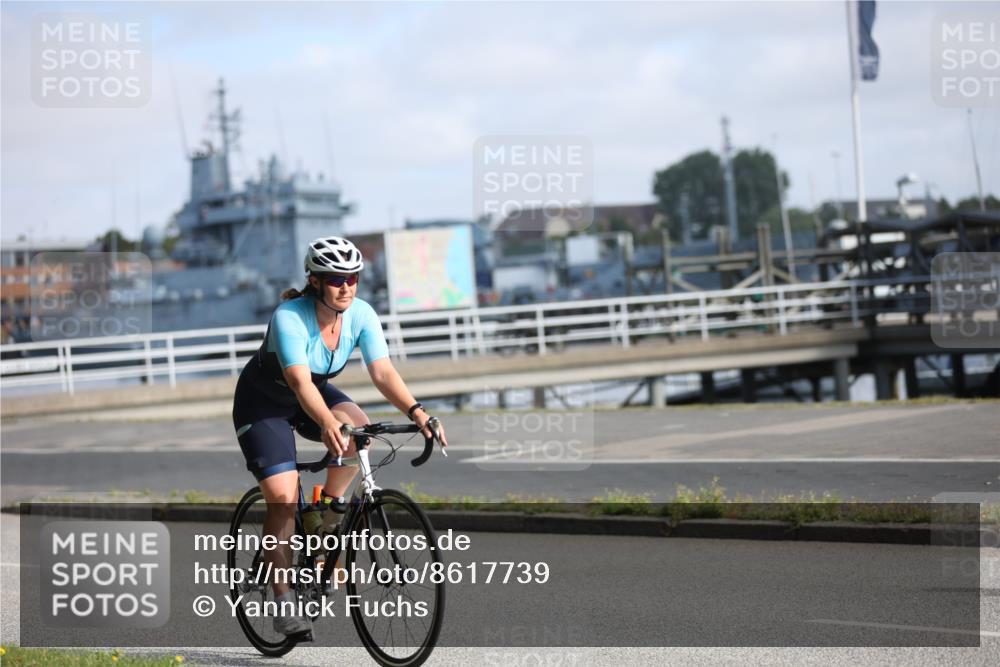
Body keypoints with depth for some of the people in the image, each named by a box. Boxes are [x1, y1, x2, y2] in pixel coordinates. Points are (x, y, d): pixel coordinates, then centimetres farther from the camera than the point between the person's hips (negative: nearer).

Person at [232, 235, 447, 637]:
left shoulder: (361, 315, -18)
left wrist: (415, 411, -44)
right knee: (284, 498, -18)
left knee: (358, 429, -28)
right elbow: (300, 382, -45)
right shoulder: (289, 318, -33)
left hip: (315, 393, 5)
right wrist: (328, 425, -62)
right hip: (263, 402, -5)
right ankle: (283, 599, -6)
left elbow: (382, 371, -27)